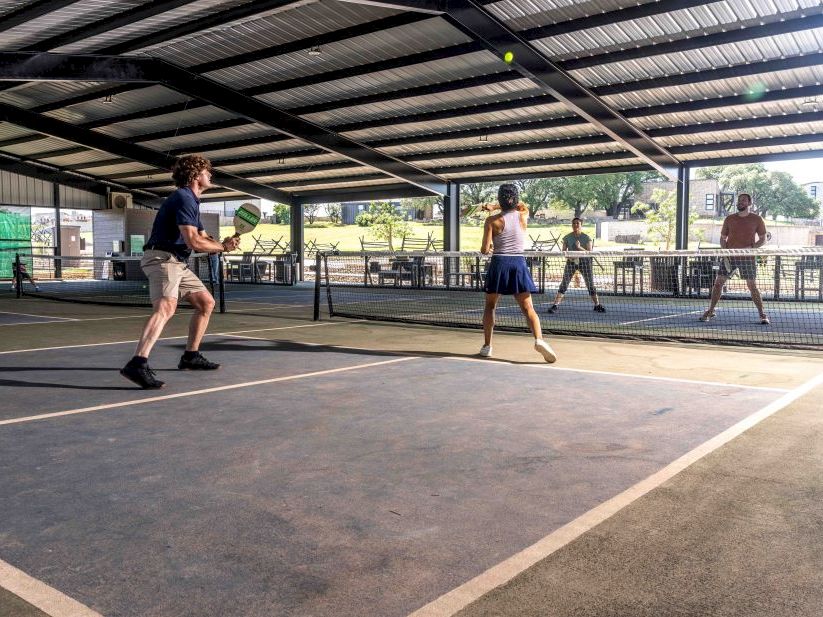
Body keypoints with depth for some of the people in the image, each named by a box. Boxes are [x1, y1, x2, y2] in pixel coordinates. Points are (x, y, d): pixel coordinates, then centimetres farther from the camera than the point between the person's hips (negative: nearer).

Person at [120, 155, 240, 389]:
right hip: (162, 258, -11)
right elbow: (193, 242, -21)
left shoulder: (191, 201, 21)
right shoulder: (183, 198, -12)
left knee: (206, 302, 17)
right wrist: (223, 247, -6)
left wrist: (223, 244, -1)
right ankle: (137, 365, -44)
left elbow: (203, 239, 21)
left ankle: (191, 356, 25)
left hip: (177, 263, 11)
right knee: (166, 307, -30)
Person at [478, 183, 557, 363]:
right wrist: (494, 207, 32)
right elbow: (523, 206, 32)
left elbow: (484, 250, -6)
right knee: (528, 308, -3)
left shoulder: (492, 221, -3)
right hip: (519, 263, 1)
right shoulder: (523, 215, 5)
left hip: (499, 263, -1)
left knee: (490, 306, 16)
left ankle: (487, 346, 11)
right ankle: (539, 339, -26)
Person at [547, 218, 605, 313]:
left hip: (584, 261, 0)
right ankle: (555, 305, -11)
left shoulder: (586, 238, -1)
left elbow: (590, 252, -7)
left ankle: (597, 305, 17)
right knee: (564, 283, -9)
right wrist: (569, 256, -18)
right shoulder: (567, 237, 2)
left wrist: (580, 247, -24)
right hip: (571, 261, 0)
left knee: (590, 284, 3)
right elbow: (564, 251, 3)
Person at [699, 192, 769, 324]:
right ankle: (710, 312, 9)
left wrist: (750, 247, -15)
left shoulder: (757, 219, 1)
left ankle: (762, 315, 8)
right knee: (718, 283, -1)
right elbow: (723, 238, 14)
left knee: (753, 286, -2)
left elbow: (763, 239, 3)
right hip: (729, 257, 2)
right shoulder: (729, 219, 8)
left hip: (747, 258, -2)